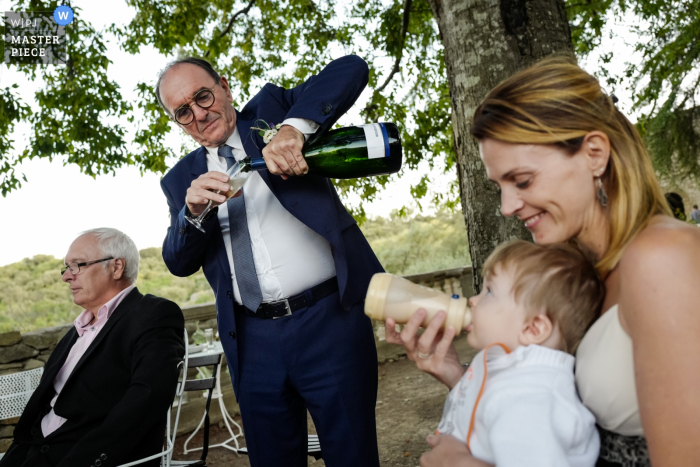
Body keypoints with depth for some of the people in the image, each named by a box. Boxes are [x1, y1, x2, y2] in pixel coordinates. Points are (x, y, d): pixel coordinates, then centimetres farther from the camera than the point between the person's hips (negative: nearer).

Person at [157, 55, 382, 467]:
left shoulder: (271, 109, 5)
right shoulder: (182, 179, 14)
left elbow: (351, 68, -8)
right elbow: (179, 263, 7)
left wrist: (294, 128, -23)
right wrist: (192, 211, -13)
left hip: (329, 320, -3)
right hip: (253, 339, 4)